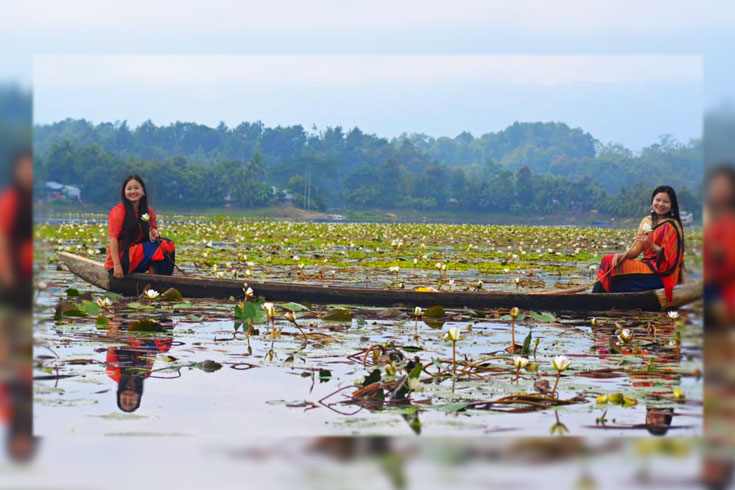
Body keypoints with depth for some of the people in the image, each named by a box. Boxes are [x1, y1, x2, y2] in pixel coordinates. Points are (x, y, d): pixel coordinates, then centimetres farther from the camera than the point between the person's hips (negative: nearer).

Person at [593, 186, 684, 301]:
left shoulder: (671, 226, -10)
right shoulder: (646, 221, 12)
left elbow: (668, 256, -14)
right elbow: (637, 249, 8)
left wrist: (650, 245, -27)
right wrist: (621, 255, -11)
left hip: (662, 274, -8)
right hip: (648, 265, 8)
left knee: (611, 266, -17)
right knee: (609, 259, -7)